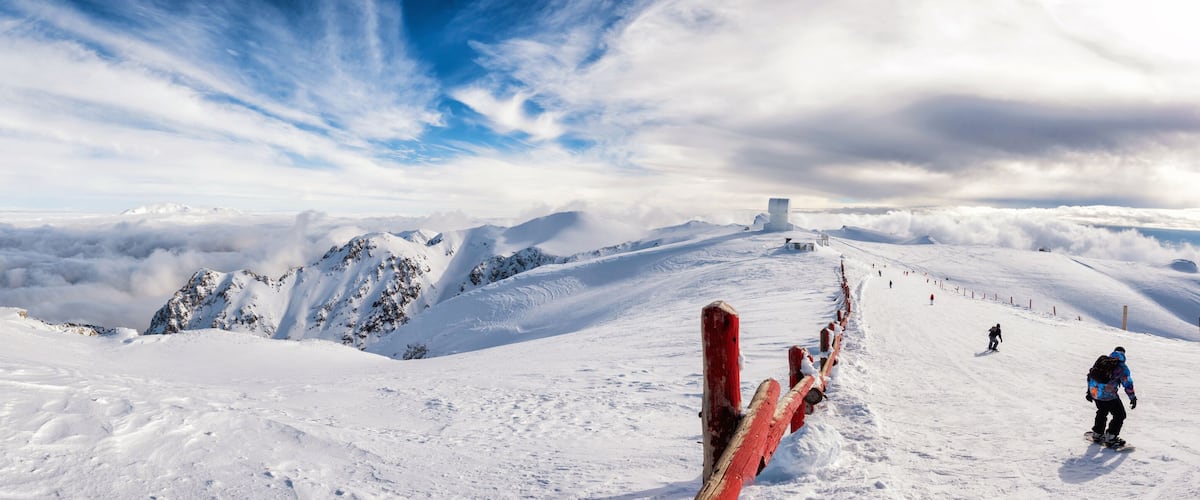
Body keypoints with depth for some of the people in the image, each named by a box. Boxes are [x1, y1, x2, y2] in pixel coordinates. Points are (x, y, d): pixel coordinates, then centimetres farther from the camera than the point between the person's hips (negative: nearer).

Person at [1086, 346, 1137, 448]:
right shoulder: (1122, 367, -4)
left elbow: (1091, 375, 19)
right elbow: (1128, 384, -3)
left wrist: (1089, 391, 26)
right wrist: (1133, 398, 11)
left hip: (1095, 392, 6)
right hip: (1108, 395, -6)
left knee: (1102, 412, 29)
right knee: (1120, 415, 10)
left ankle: (1097, 434, 34)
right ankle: (1110, 438, 8)